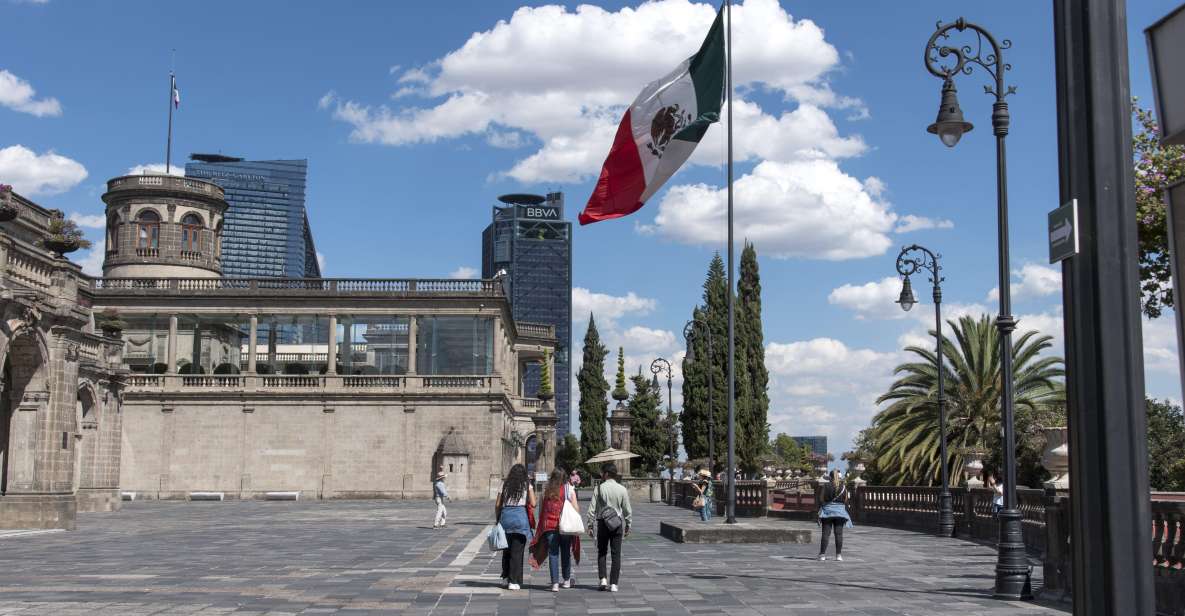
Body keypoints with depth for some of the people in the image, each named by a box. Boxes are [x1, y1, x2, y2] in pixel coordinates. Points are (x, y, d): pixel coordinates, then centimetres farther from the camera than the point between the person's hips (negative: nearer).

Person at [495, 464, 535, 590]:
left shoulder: (505, 484, 11)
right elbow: (533, 504, -3)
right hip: (521, 517, -2)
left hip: (505, 515, 2)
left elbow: (497, 505, 6)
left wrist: (498, 519, 16)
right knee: (517, 551, 1)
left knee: (507, 549, 17)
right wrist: (530, 517, 15)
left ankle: (507, 576, 23)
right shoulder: (527, 485, 5)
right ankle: (514, 581, 0)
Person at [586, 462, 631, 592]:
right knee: (616, 554, 5)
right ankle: (613, 584, 3)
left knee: (601, 552, 15)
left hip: (602, 523, -1)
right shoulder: (622, 489, -2)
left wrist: (590, 525, 3)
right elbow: (627, 510, 2)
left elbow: (592, 509, -5)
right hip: (618, 523, 1)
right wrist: (628, 526, 13)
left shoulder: (599, 488, -6)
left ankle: (603, 579, 3)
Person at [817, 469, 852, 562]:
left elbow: (821, 499, -6)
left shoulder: (826, 486, -6)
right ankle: (839, 555, 3)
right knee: (839, 533, 4)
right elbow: (846, 500, 2)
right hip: (840, 510, 1)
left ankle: (822, 554, 0)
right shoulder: (843, 487, -1)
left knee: (826, 533, 1)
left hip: (827, 510, -1)